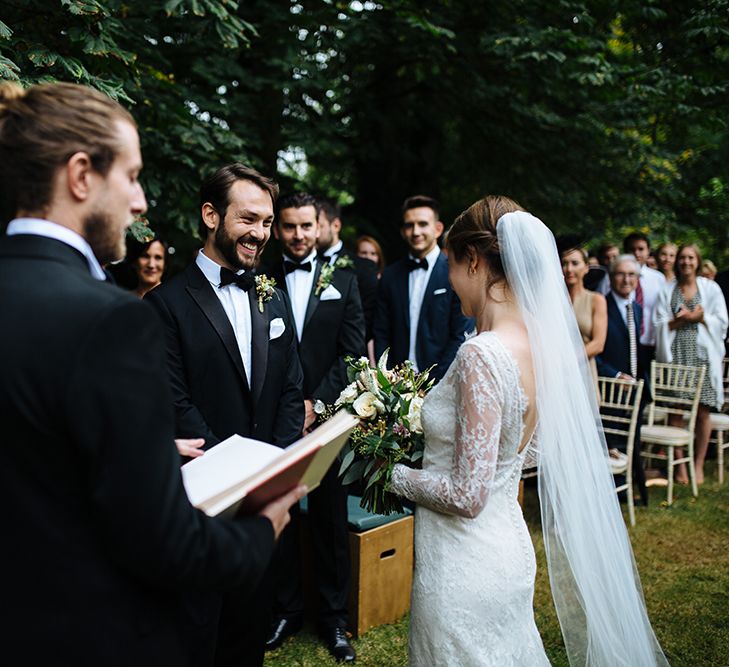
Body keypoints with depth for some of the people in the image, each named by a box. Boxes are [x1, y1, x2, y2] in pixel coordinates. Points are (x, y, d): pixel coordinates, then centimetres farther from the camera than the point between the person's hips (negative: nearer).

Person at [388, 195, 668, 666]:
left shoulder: (482, 356, -26)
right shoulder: (540, 343, -1)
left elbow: (467, 496, -25)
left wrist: (394, 475, -9)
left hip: (466, 565, -8)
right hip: (509, 549, 8)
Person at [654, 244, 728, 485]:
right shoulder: (667, 290, 11)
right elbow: (660, 325, 3)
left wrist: (700, 317, -8)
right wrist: (684, 318, -10)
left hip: (702, 355, 0)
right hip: (675, 356, 0)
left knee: (703, 412, -2)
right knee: (674, 410, -3)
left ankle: (699, 464, 10)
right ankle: (679, 464, 8)